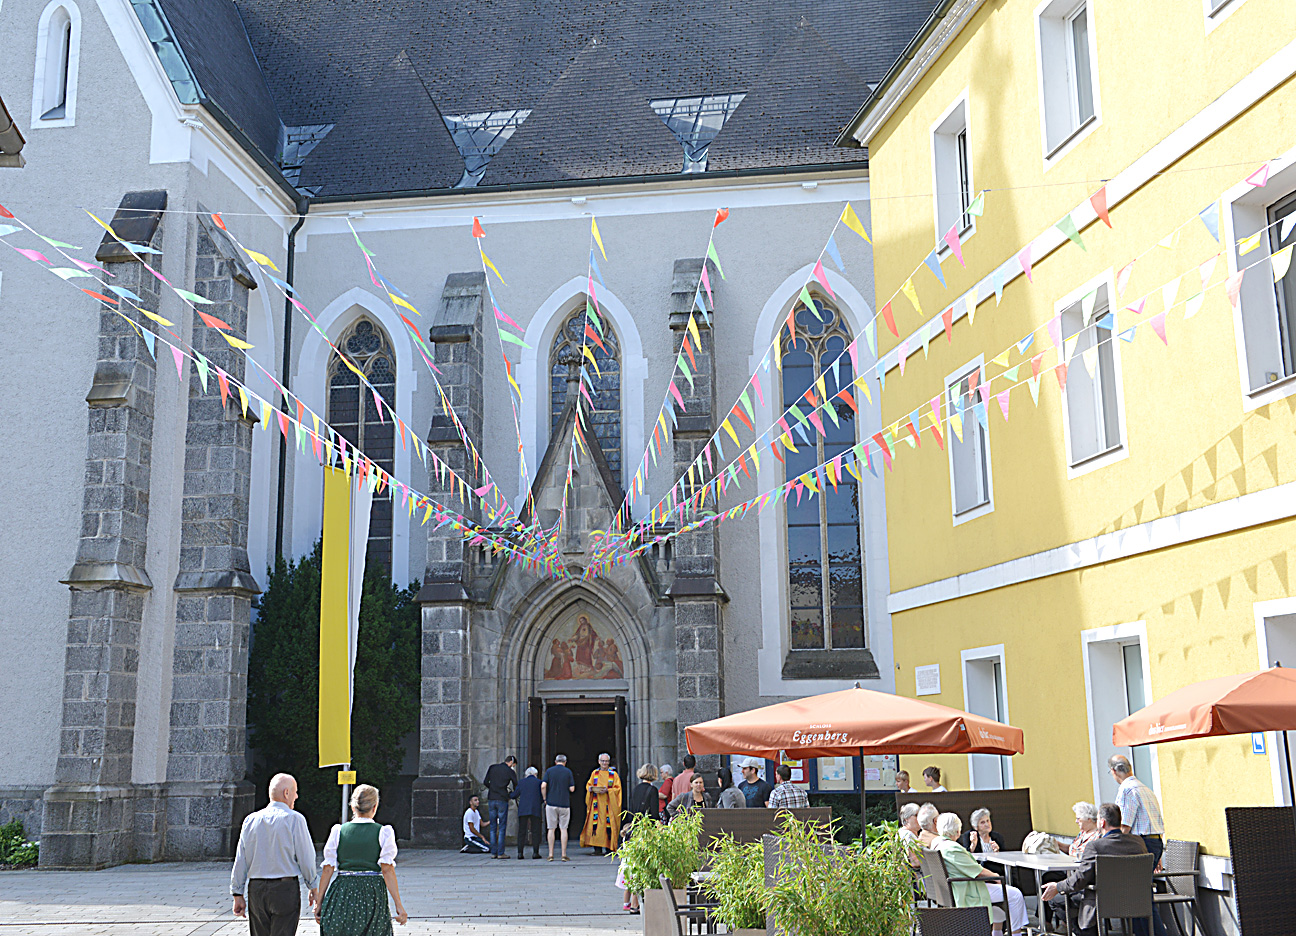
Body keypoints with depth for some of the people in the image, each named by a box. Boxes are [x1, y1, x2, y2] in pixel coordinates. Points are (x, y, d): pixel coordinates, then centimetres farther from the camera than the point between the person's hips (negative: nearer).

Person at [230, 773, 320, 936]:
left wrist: (238, 894, 12)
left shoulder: (251, 820, 7)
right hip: (285, 887, -4)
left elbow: (240, 860, 7)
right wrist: (314, 888, 7)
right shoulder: (294, 819, -6)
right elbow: (306, 858, -4)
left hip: (256, 889, 5)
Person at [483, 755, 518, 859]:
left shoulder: (492, 768, 8)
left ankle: (493, 852, 7)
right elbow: (516, 787, 4)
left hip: (491, 799, 4)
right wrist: (509, 795, 21)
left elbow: (485, 782, 8)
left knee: (493, 827, 9)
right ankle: (500, 853, -2)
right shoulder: (510, 771, -1)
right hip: (502, 800, -4)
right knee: (502, 827, 1)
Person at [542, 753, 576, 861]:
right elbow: (572, 789, -1)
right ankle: (564, 855, 3)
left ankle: (551, 854, 5)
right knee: (563, 829, 4)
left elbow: (543, 786, -7)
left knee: (551, 829, 5)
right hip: (564, 804, 0)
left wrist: (545, 799, 5)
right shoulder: (568, 772, 2)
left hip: (551, 803, 0)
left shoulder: (549, 771, 2)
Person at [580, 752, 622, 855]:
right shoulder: (595, 773, 13)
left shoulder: (613, 774, 5)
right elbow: (588, 785, 17)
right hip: (597, 803, 2)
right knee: (596, 823, -6)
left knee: (608, 823, -6)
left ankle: (609, 847, 0)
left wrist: (607, 790, -14)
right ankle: (597, 848, -5)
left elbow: (617, 788, 1)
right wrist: (591, 788, -5)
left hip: (608, 803, -2)